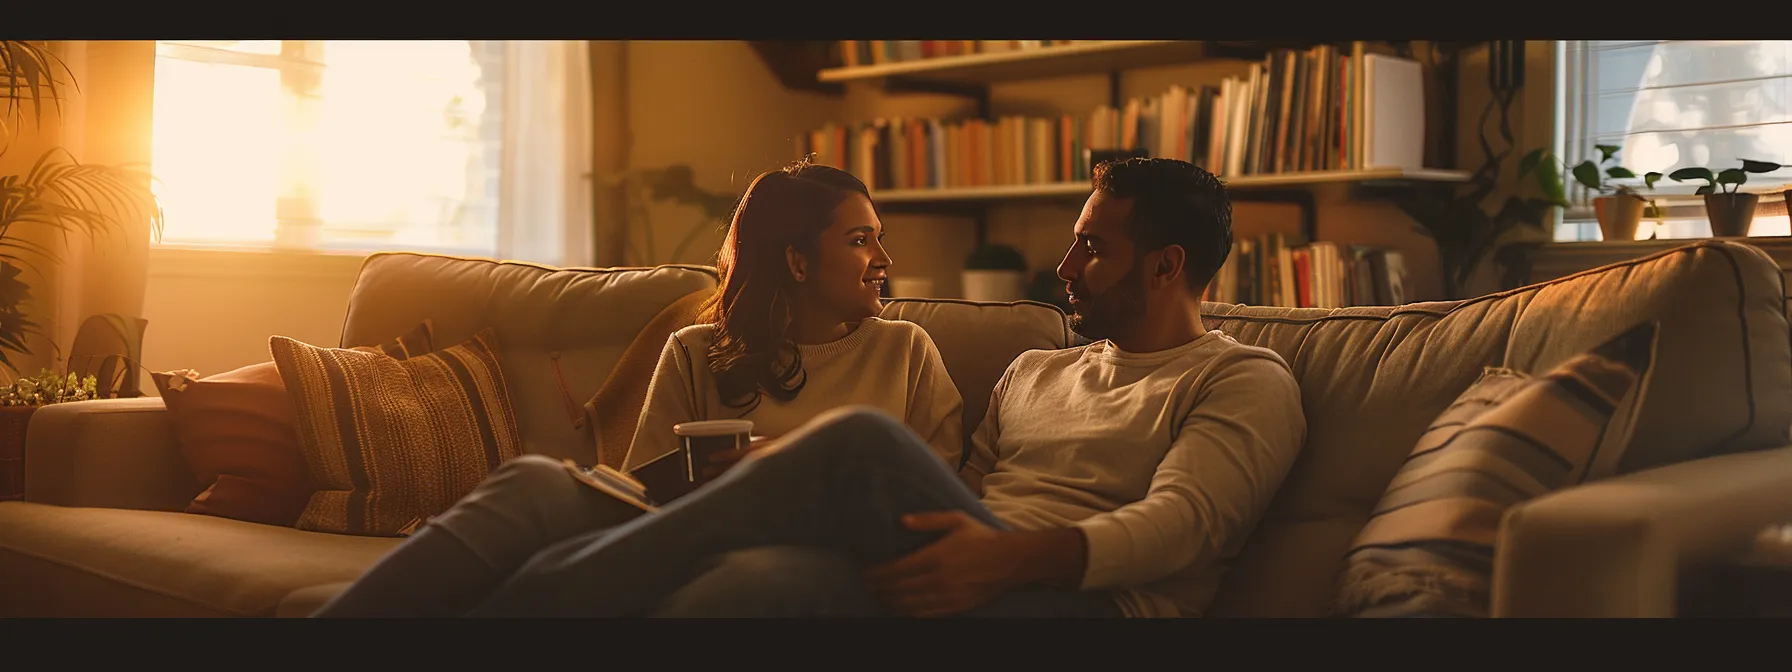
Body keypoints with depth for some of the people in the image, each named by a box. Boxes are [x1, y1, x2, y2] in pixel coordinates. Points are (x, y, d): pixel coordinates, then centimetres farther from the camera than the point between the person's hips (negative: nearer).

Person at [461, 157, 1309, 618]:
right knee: (764, 576, -29)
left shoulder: (1247, 383, 9)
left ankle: (538, 599, -28)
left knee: (862, 443, -29)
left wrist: (1007, 556, -25)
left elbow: (1179, 523, -8)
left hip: (1082, 604, -6)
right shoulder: (1033, 371, 30)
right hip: (959, 579, 6)